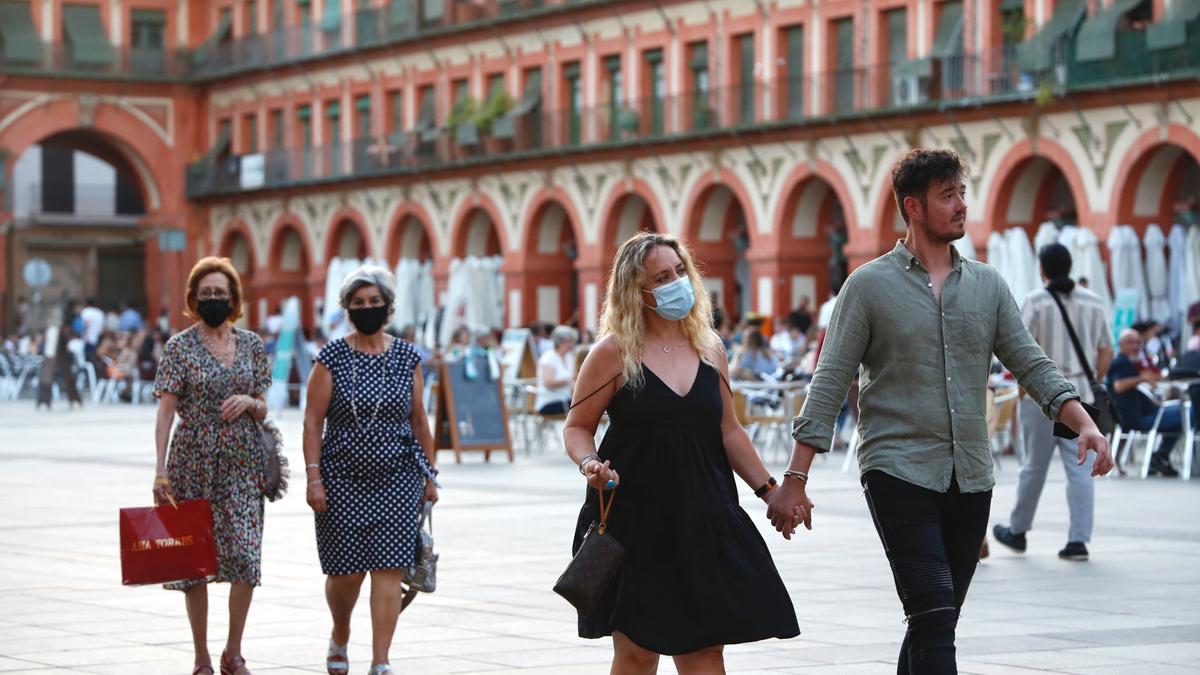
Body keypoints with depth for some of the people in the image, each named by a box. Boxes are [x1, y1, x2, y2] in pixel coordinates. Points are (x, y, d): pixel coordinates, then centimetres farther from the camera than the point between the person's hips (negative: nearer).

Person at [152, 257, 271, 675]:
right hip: (193, 463, -2)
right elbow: (166, 410, -6)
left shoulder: (251, 345, 9)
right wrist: (161, 470, -13)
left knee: (245, 554, -9)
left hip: (242, 463, 2)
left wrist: (249, 402, -9)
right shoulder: (180, 347, -1)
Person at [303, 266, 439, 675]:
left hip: (397, 477, 1)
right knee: (346, 571, 4)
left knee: (388, 570, -7)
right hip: (343, 477, -1)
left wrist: (430, 475, 8)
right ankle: (339, 638, 33)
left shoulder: (407, 358, 6)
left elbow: (419, 420, 10)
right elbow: (313, 420, -2)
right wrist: (313, 477, -9)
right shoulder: (332, 358, -1)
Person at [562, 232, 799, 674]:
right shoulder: (615, 351, -4)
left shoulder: (709, 349, 10)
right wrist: (589, 463, -21)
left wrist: (769, 489, 11)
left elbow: (728, 431, 17)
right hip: (634, 519, -4)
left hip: (700, 518, 4)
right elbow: (577, 427, 0)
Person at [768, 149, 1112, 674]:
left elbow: (1032, 366, 9)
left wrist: (1084, 423, -9)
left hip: (971, 480, 5)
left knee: (936, 625, 10)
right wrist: (795, 480, -8)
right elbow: (829, 385, -3)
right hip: (899, 473, -5)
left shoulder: (987, 285, 11)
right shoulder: (869, 285, -1)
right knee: (935, 616, -16)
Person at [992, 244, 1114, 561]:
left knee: (1034, 466, 8)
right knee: (1080, 468, 1)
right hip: (1080, 393, 3)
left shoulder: (1036, 301, -6)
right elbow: (1106, 351, 7)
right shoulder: (1094, 302, 6)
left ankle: (1017, 531, 22)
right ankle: (1079, 539, -4)